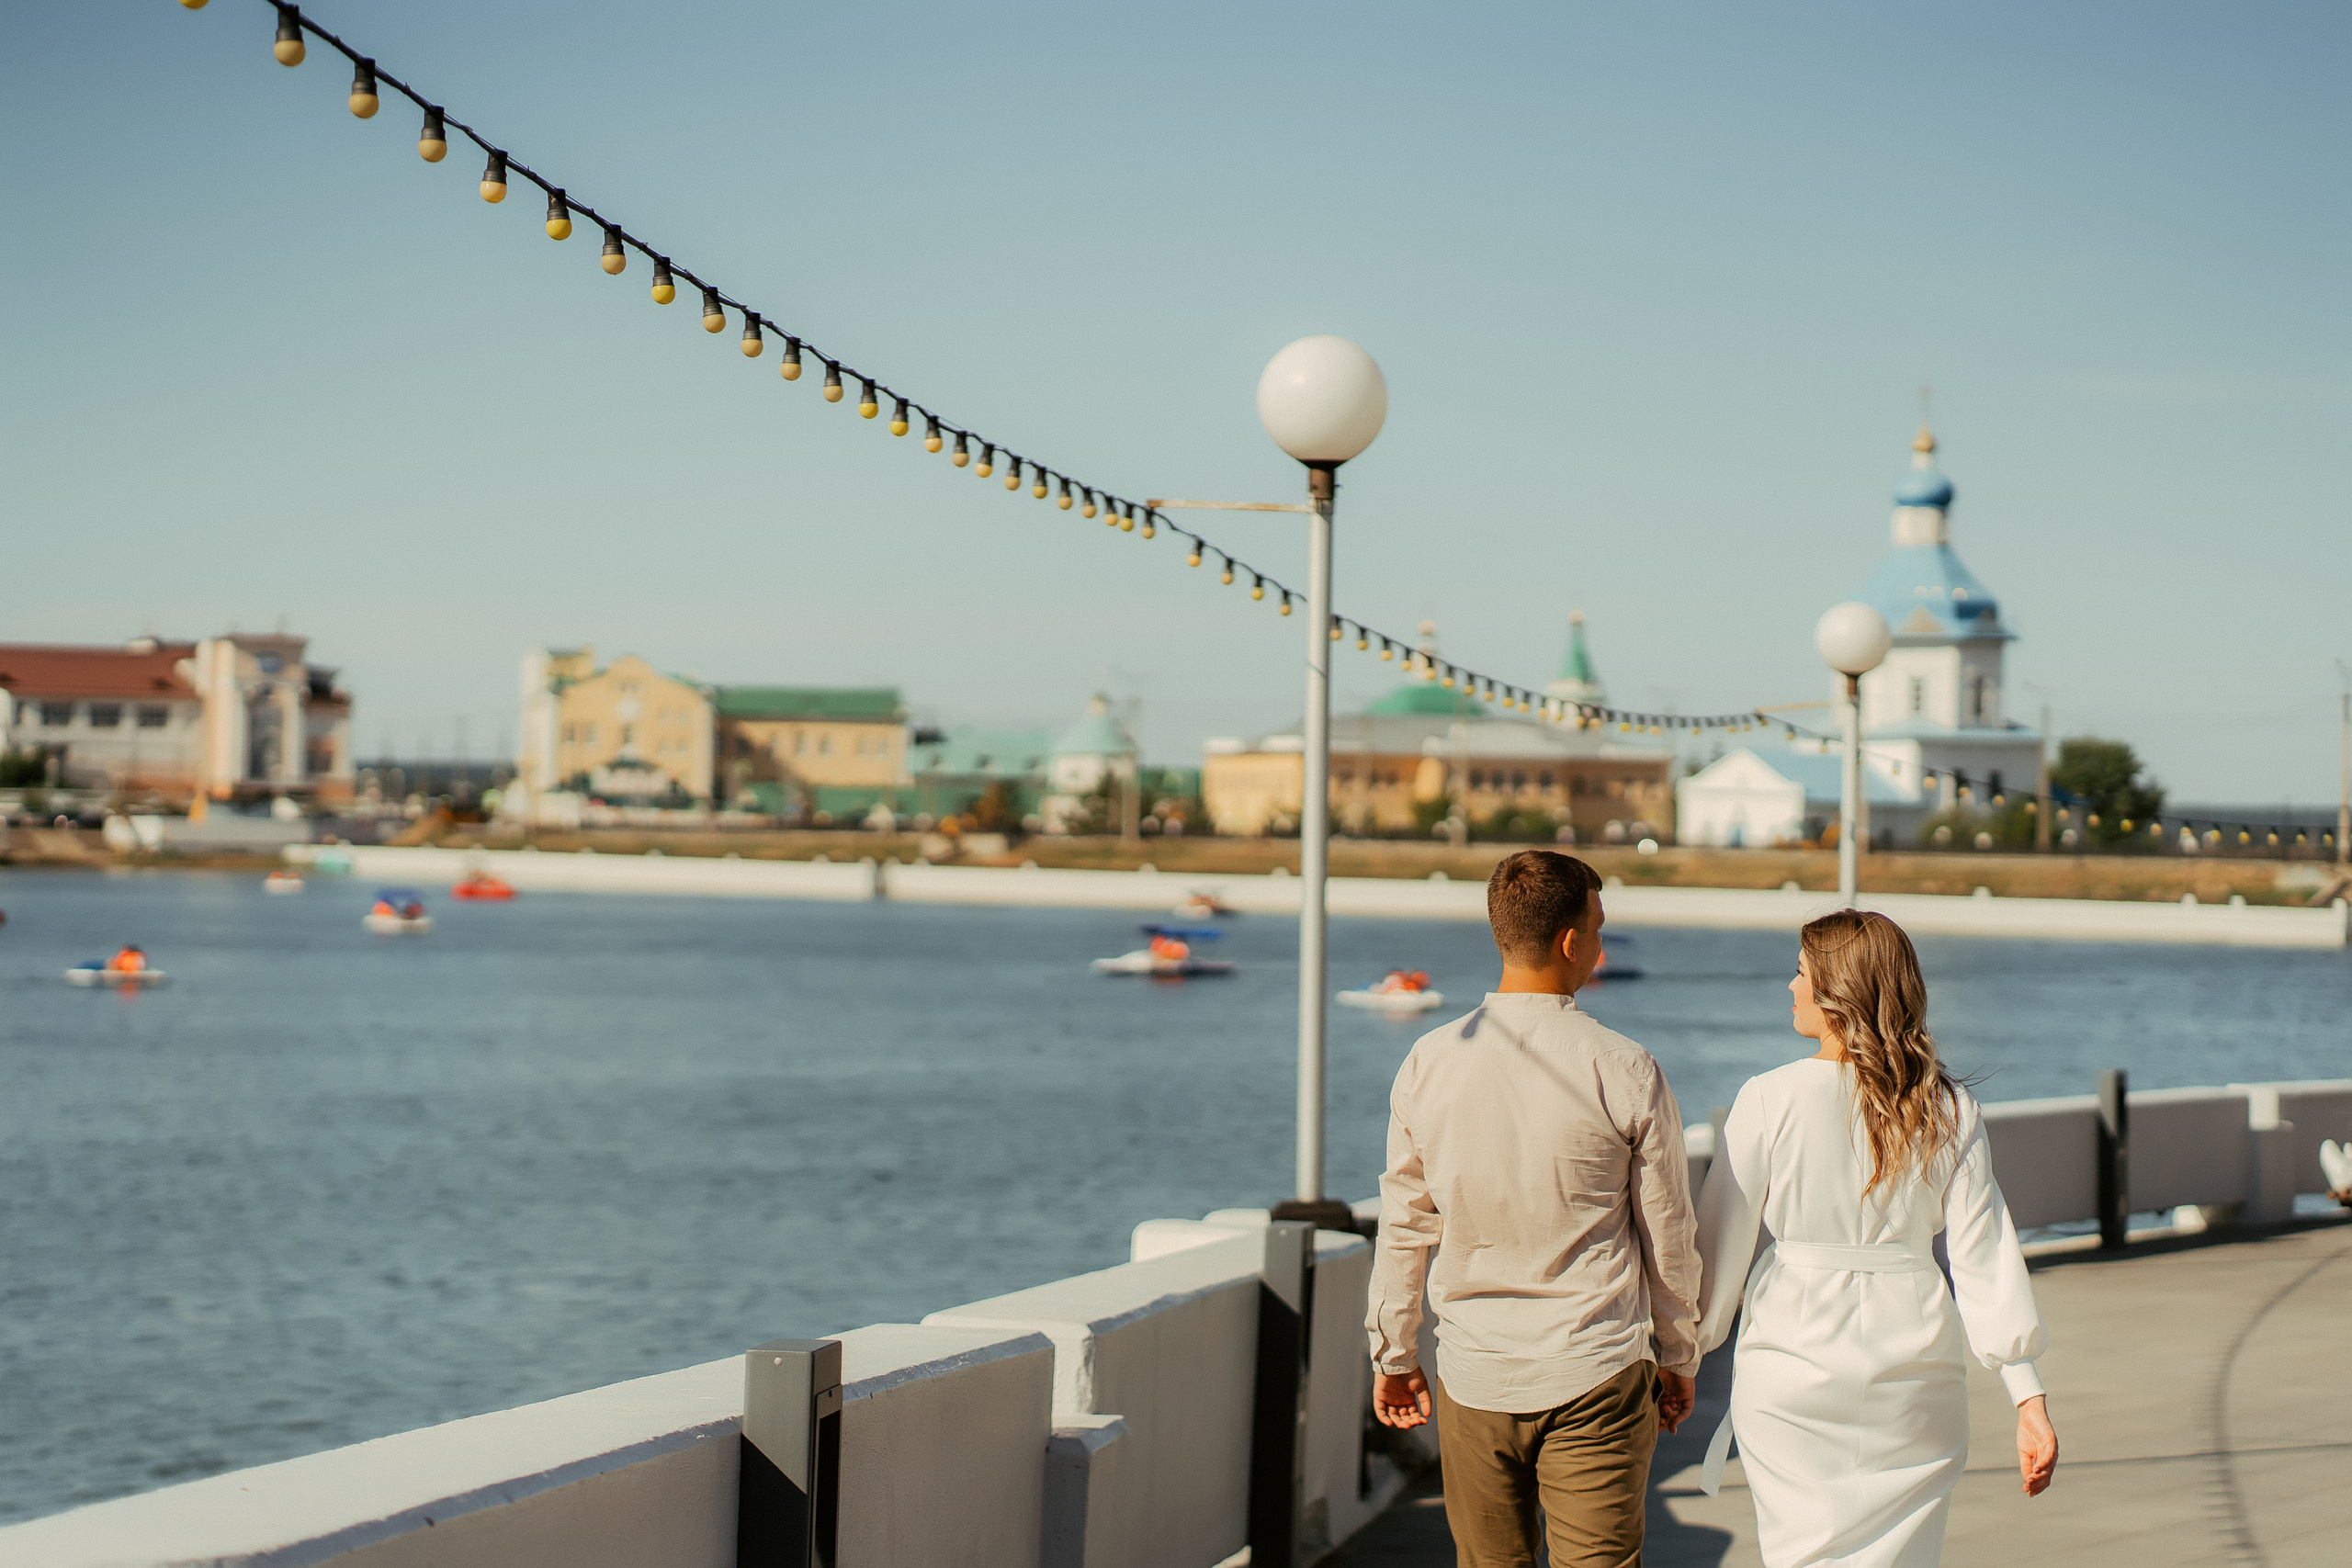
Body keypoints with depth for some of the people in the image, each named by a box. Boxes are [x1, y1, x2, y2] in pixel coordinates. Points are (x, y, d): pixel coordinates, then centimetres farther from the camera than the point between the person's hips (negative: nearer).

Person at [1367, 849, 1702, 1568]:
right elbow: (1670, 1237, -1)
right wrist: (1679, 1359, 14)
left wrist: (1394, 1353, 18)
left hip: (1473, 1379, 3)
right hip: (1596, 1375, -3)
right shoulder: (1625, 1071, -9)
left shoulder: (1429, 1064, -2)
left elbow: (1403, 1227, 6)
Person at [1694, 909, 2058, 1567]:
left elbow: (1721, 1247, -4)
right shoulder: (1951, 1111, -1)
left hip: (1792, 1378, -2)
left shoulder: (1769, 1100, -9)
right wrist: (2028, 1397, -1)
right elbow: (1985, 1257, -3)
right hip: (1914, 1374, 2)